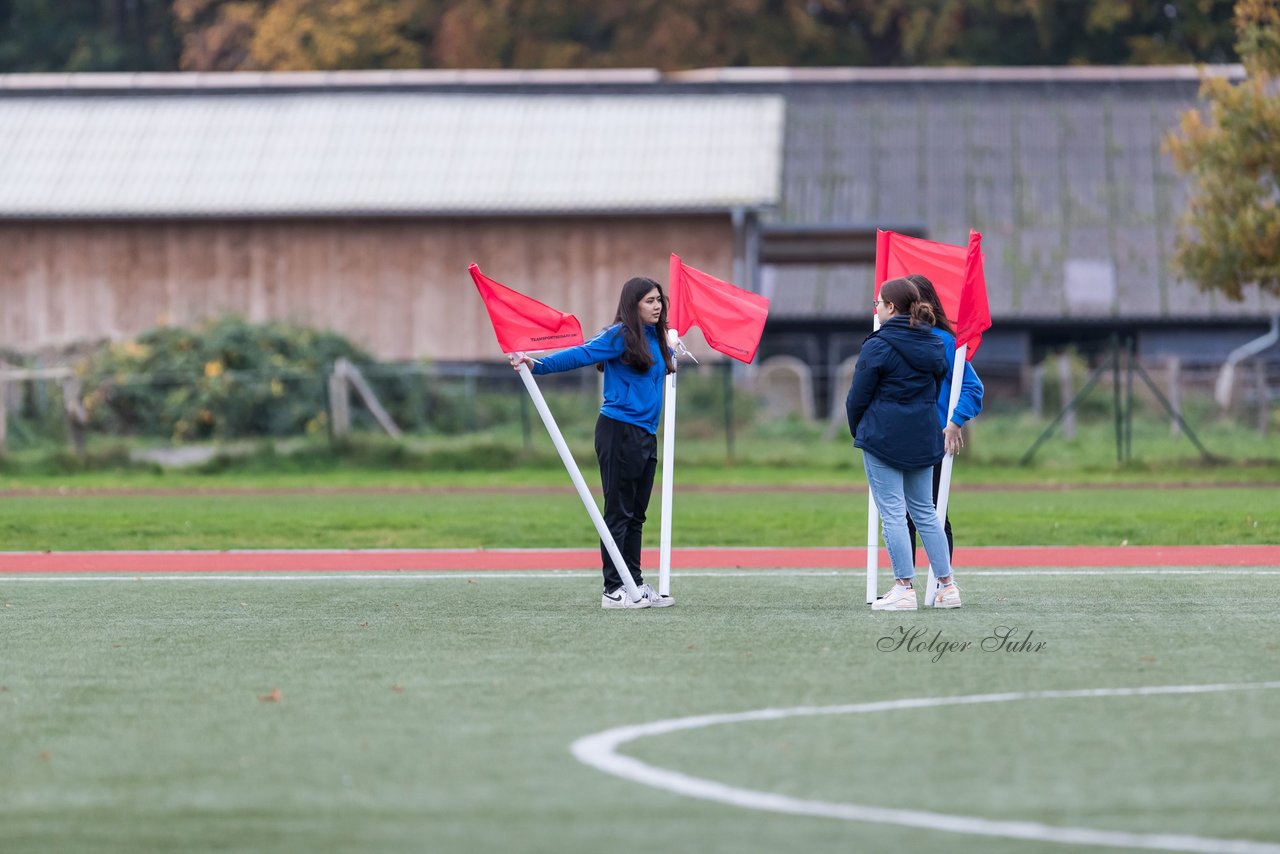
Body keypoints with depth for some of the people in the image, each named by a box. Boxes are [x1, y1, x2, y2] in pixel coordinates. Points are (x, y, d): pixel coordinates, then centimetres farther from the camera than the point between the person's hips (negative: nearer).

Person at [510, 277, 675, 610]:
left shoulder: (656, 339, 13)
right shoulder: (620, 336, -10)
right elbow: (578, 355, -19)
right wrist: (536, 364, -27)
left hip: (645, 434, 8)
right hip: (619, 431, -8)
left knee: (635, 515, 12)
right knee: (618, 512, -6)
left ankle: (635, 584, 17)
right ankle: (613, 591, -4)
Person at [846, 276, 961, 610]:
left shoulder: (878, 346, -12)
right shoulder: (934, 345, 8)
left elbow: (858, 397, -7)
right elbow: (937, 389, 13)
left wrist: (857, 431, 9)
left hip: (883, 438, -6)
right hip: (923, 438, 6)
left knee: (892, 511, -2)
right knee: (924, 510, 14)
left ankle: (904, 588, -4)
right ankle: (947, 586, 12)